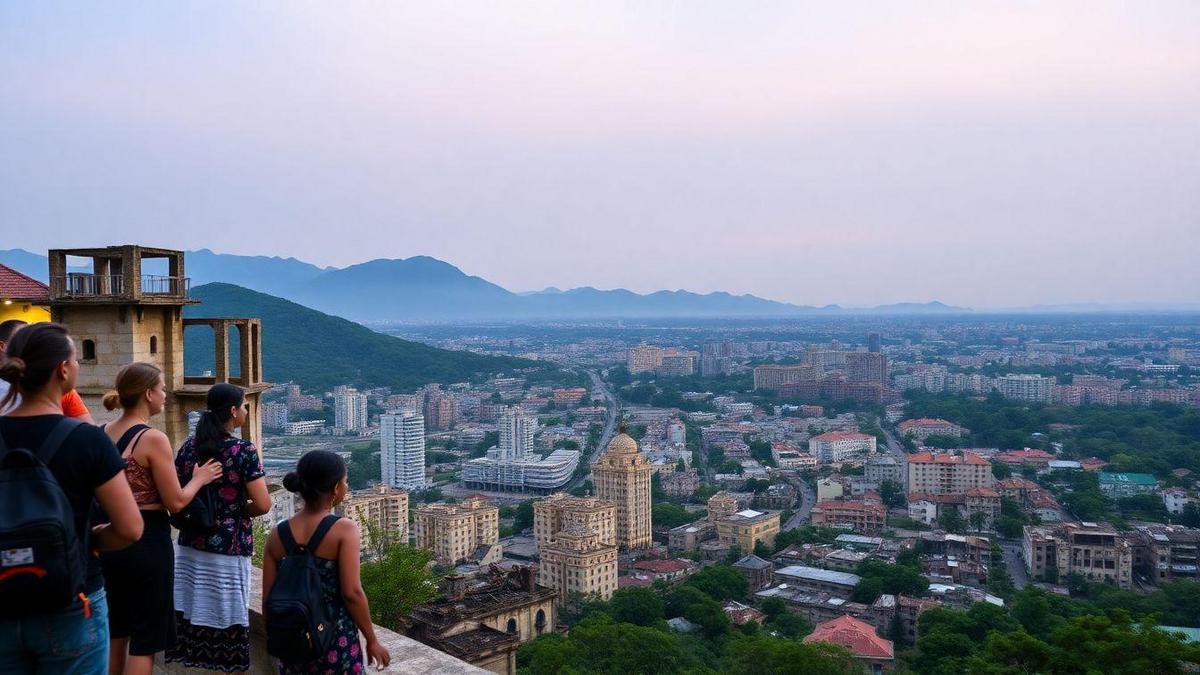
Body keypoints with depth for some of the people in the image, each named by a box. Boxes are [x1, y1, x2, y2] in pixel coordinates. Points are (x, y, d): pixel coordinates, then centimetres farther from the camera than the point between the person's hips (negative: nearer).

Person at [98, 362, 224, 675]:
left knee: (116, 631, 23)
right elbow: (176, 501, -15)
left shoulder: (103, 433, 4)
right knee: (146, 638, 5)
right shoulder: (153, 439, -17)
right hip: (147, 543, -7)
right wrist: (199, 479, 2)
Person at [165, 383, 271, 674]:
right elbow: (263, 504, -16)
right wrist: (239, 511, 3)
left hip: (190, 546, 5)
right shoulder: (244, 450, -13)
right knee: (230, 620, 6)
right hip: (229, 551, -5)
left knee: (192, 616, 11)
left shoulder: (189, 446, 3)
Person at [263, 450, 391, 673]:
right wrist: (372, 640, -8)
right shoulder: (344, 530, -13)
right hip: (337, 642, -4)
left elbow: (268, 598, 2)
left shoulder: (277, 535, 0)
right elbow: (352, 592, -18)